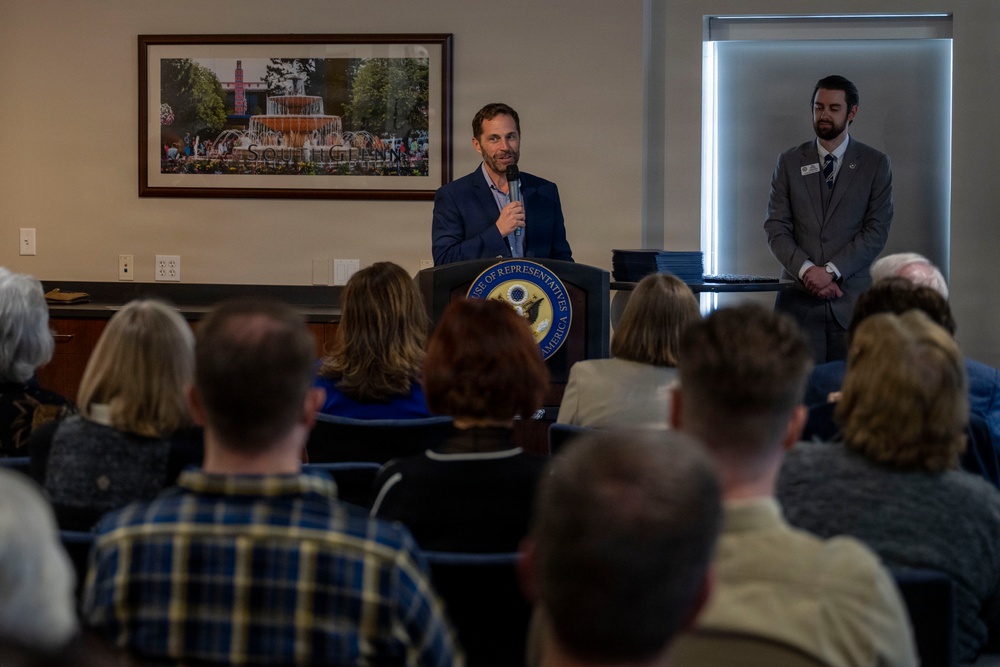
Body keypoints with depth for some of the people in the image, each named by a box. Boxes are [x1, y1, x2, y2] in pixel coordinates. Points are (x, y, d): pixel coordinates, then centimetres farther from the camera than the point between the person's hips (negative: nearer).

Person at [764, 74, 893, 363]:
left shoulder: (875, 164, 6)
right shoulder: (789, 162, 11)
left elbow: (877, 230, -1)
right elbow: (776, 228, 5)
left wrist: (831, 271, -12)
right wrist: (806, 270, -11)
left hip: (851, 298, -1)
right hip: (799, 299, 1)